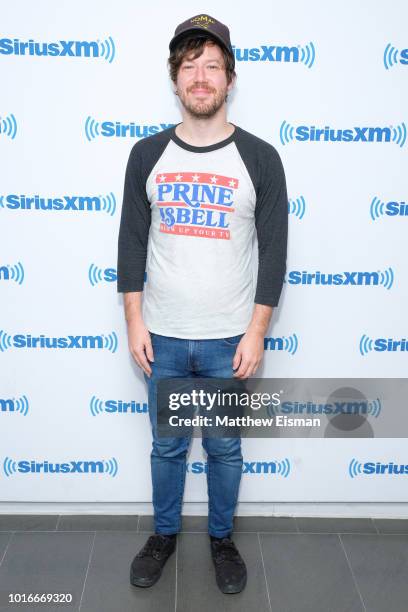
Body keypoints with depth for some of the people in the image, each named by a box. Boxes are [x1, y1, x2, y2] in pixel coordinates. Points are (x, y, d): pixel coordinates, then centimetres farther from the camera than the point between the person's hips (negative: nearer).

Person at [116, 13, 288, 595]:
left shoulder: (259, 158, -5)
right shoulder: (147, 155, 0)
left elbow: (274, 250, -4)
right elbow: (132, 242, 3)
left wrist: (256, 333, -8)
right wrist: (135, 321, -1)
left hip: (228, 339, -1)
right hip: (163, 338, 2)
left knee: (225, 449, 15)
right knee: (167, 446, 17)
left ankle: (222, 538, 38)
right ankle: (164, 534, 39)